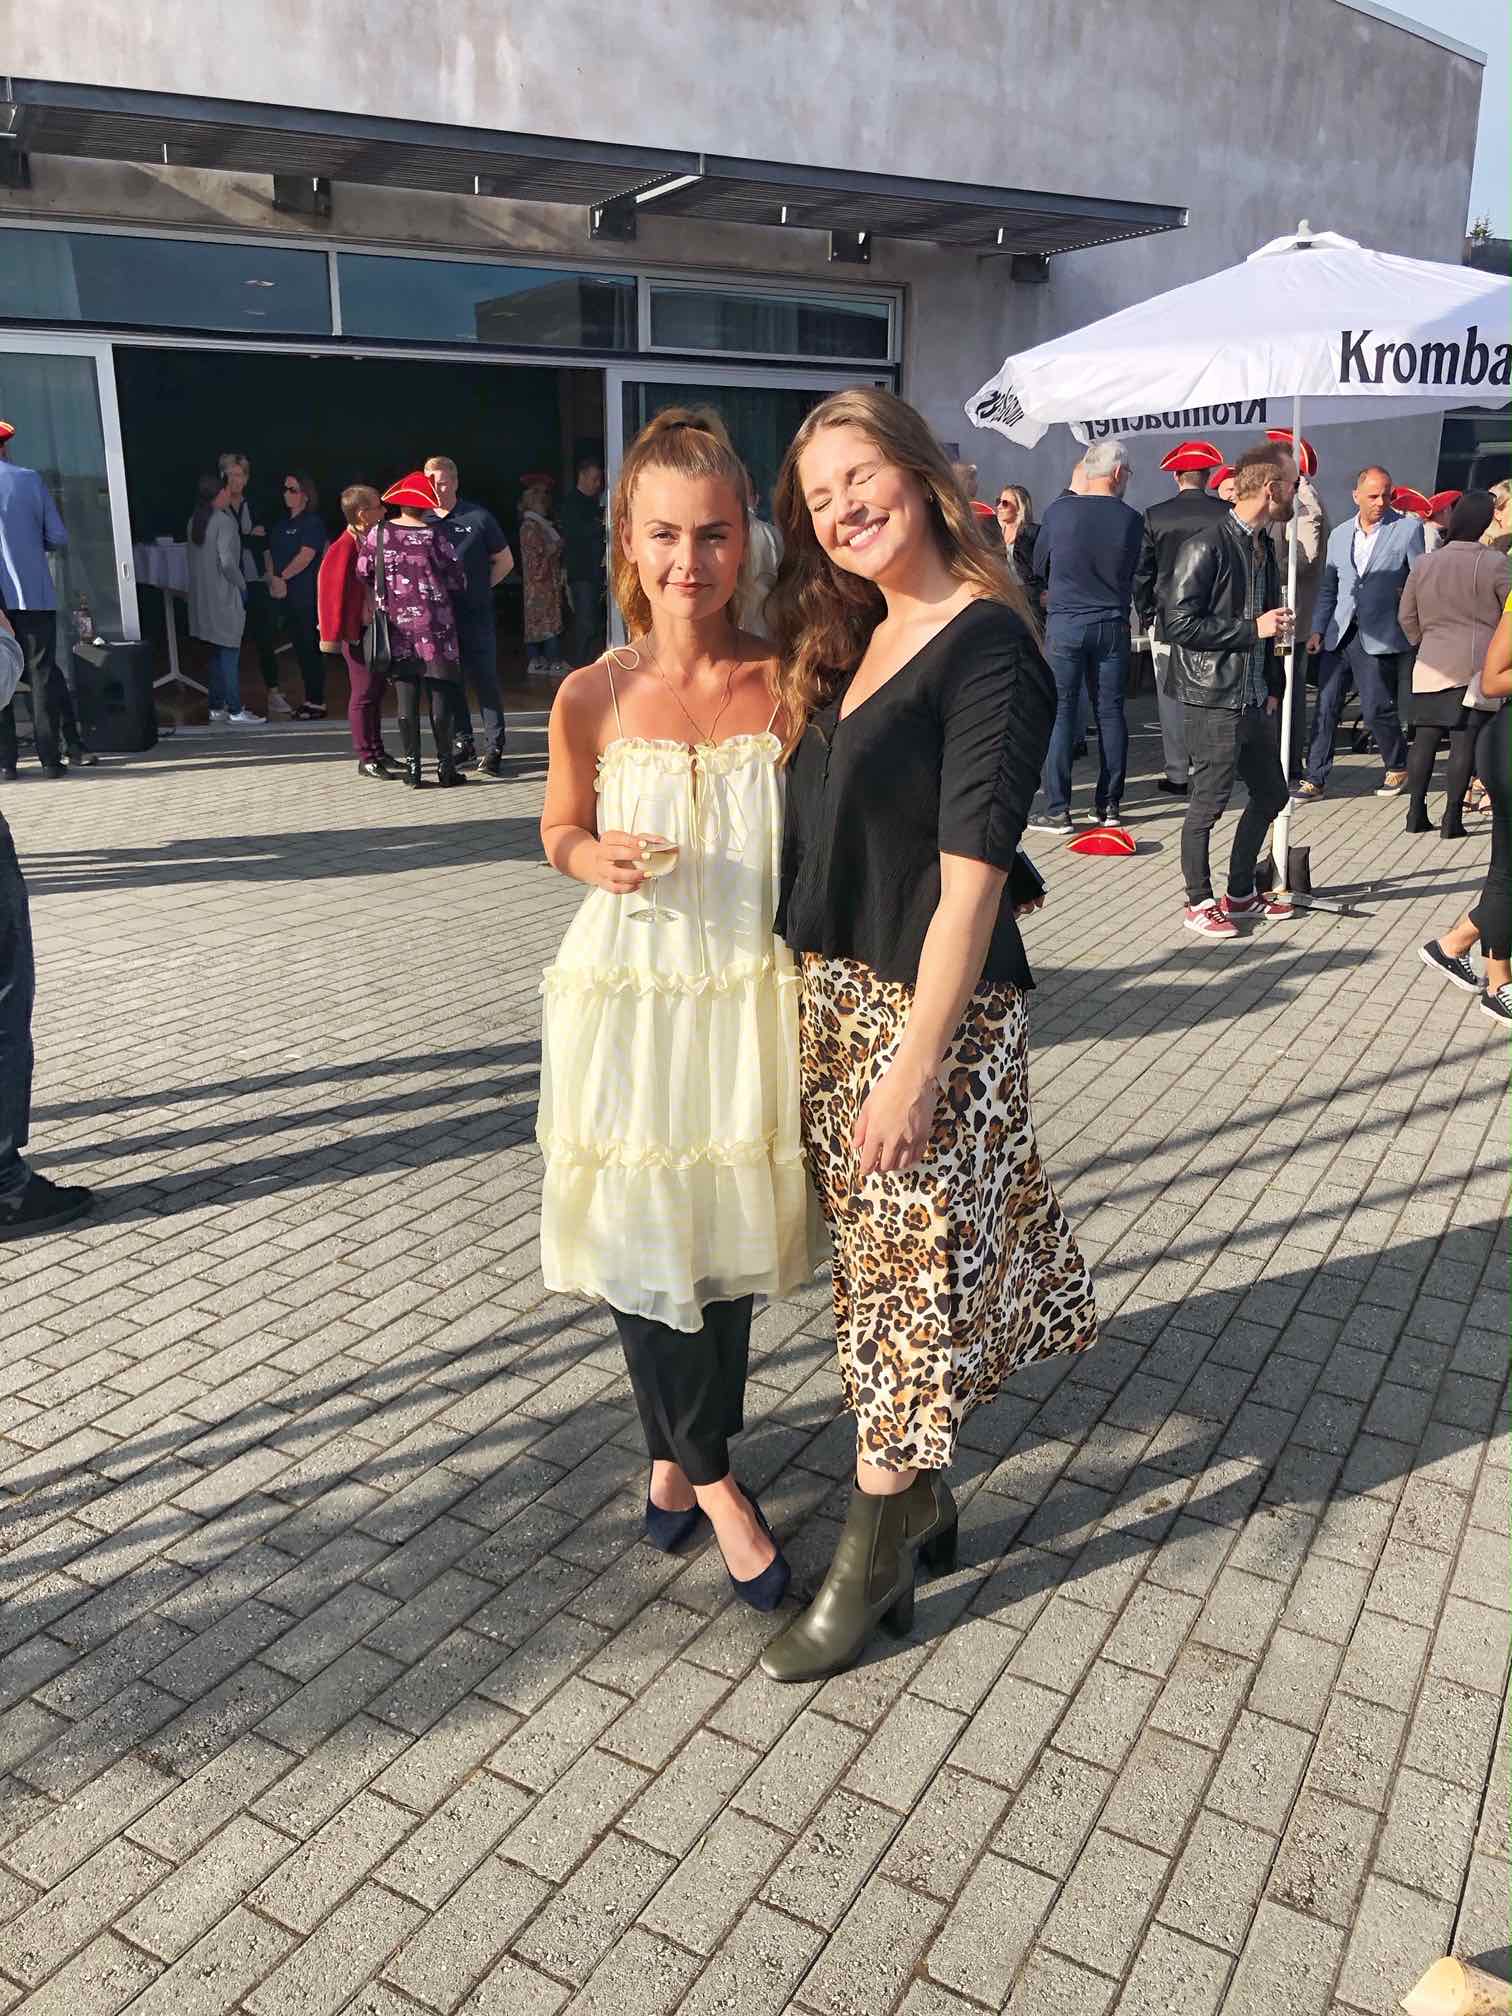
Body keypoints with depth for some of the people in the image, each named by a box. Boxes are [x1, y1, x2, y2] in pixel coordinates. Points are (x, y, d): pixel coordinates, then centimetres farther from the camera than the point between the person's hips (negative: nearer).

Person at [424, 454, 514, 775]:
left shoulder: (478, 517, -1)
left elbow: (505, 561, 6)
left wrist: (480, 589, 3)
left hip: (476, 616, -3)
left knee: (485, 681, -3)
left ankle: (493, 749, 1)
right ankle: (462, 743, 20)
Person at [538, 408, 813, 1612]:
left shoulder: (789, 684, -6)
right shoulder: (593, 698, -6)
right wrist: (601, 860, -13)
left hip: (751, 995, 1)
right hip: (629, 999, 0)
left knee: (731, 1232, 12)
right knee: (642, 1236, 4)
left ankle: (680, 1452, 36)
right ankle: (710, 1476, 25)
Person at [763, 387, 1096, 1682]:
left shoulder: (985, 644, -14)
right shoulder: (853, 642, 12)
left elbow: (971, 876, -19)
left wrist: (915, 1063, -21)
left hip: (929, 1011, -8)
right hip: (832, 1002, 8)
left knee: (909, 1274, 3)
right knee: (878, 1263, 17)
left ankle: (873, 1567, 20)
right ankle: (921, 1505, 36)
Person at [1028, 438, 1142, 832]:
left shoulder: (1059, 511, -6)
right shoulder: (1131, 520, -4)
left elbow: (1039, 565, 7)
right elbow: (1133, 574, 9)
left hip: (1064, 624, -1)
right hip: (1113, 625, 1)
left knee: (1060, 712, 1)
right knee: (1111, 712, 9)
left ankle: (1057, 810, -3)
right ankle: (1109, 804, 14)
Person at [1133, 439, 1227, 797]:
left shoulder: (1154, 516, -3)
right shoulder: (1226, 513, -1)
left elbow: (1141, 573, 0)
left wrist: (1145, 615, 10)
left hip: (1168, 619, -1)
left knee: (1172, 697, 3)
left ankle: (1178, 776, 4)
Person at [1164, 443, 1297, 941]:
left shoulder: (1264, 547, 14)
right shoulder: (1206, 547, -13)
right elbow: (1180, 623, -18)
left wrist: (1273, 687, 16)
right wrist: (1252, 628, -17)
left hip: (1256, 699, 9)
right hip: (1216, 700, -9)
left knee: (1270, 794, 14)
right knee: (1209, 802, -1)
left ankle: (1241, 893, 28)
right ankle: (1199, 903, 12)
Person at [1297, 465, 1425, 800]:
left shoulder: (1409, 528, 1)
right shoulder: (1339, 535, 14)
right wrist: (1317, 629, 8)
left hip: (1378, 637, -4)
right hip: (1339, 634, 4)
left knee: (1377, 709, -2)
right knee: (1325, 707, 2)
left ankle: (1397, 767, 22)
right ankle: (1315, 779, 7)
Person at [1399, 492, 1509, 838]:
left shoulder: (1424, 564, 7)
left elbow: (1407, 616, 12)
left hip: (1431, 666, 4)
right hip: (1476, 665, -4)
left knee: (1425, 738, 8)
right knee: (1465, 740, -1)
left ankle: (1416, 813, 10)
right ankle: (1452, 818, -1)